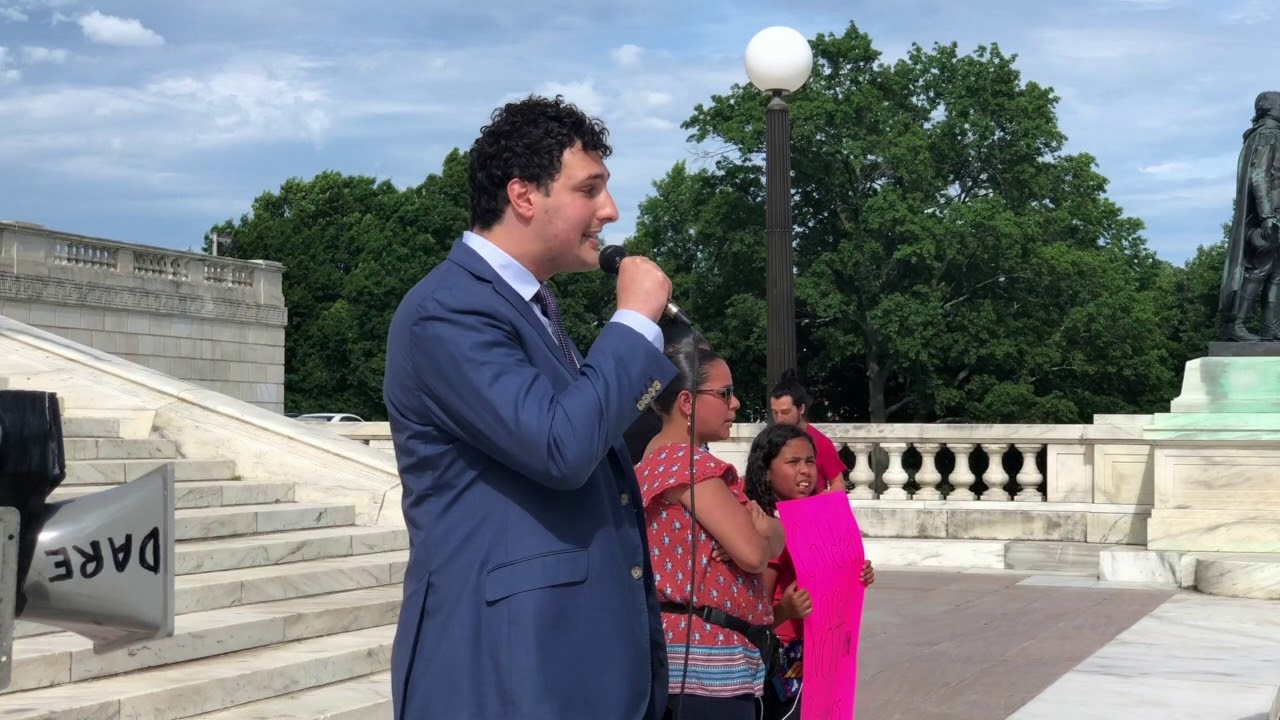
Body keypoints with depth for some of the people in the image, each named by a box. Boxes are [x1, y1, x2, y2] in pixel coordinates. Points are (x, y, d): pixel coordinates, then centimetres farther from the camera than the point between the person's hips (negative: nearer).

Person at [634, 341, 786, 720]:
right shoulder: (691, 461, -14)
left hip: (685, 646, 10)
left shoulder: (659, 457, 17)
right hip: (707, 654, -10)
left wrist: (757, 524, -7)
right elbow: (753, 553, -21)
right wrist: (766, 533, 2)